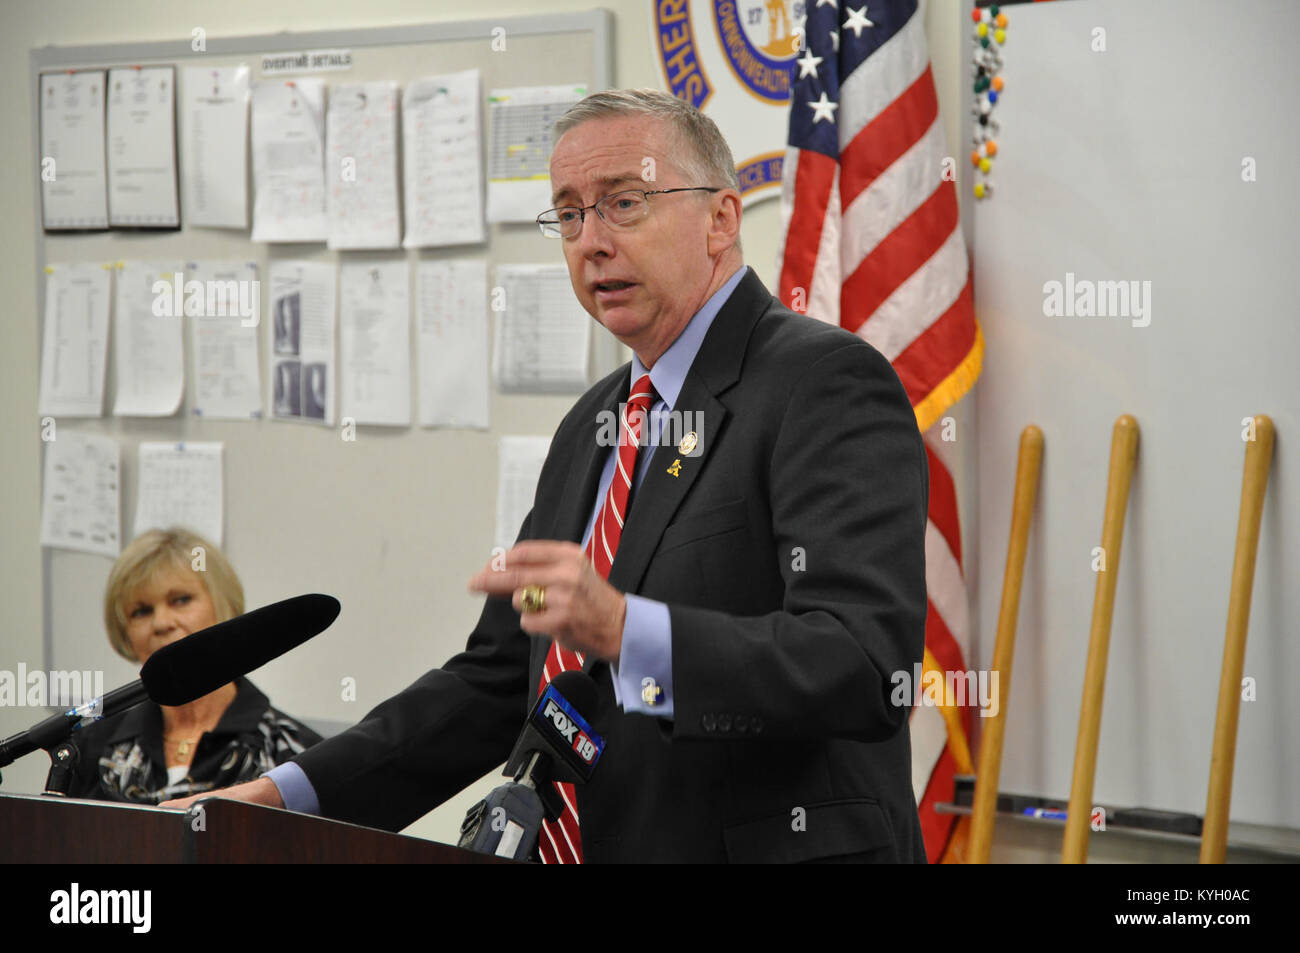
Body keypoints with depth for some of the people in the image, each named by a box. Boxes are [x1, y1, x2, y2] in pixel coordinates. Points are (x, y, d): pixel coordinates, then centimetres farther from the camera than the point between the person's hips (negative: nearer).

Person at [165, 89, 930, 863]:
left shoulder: (829, 384, -11)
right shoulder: (591, 428, 15)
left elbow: (868, 663, -23)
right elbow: (499, 680, 17)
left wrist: (624, 630, -34)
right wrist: (289, 796, 7)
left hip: (773, 845, -7)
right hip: (582, 846, 7)